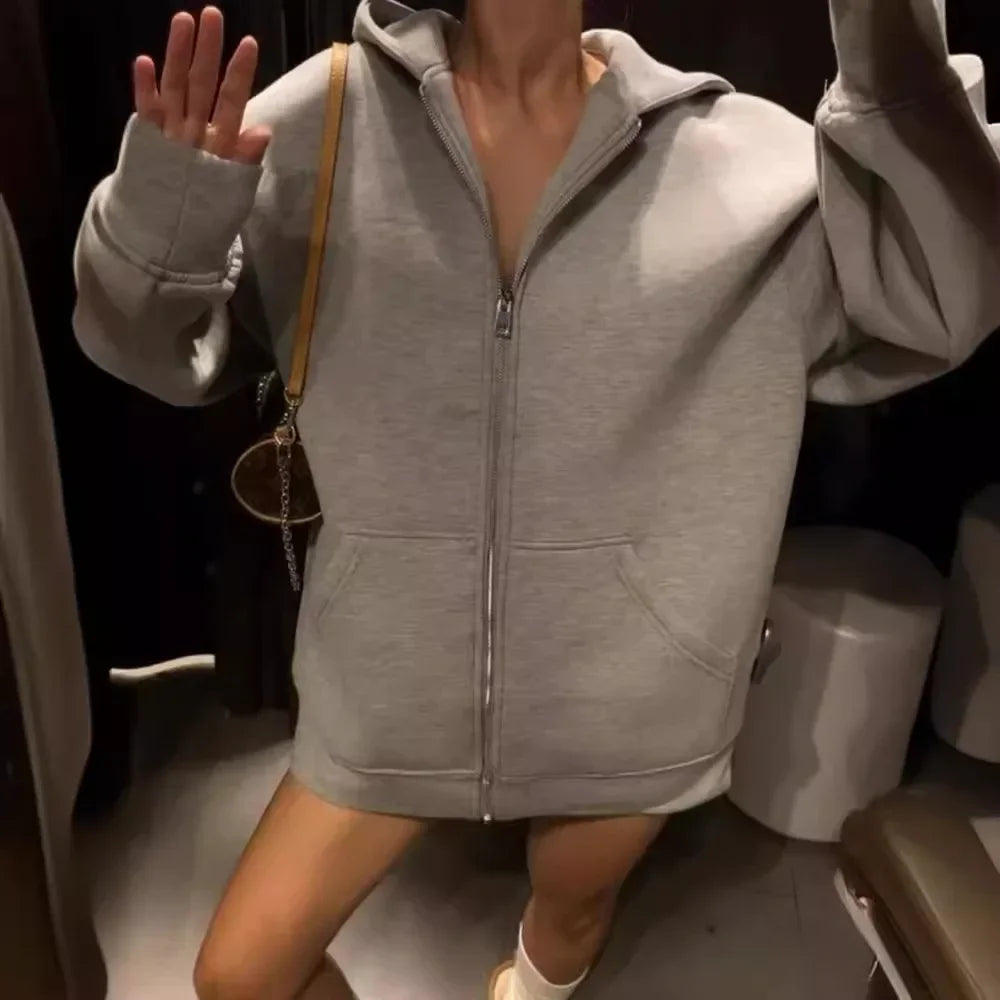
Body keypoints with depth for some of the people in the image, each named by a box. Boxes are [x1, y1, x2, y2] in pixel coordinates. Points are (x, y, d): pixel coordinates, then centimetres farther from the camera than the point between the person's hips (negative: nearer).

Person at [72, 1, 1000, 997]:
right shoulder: (327, 120, -9)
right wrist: (166, 212, -29)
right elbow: (154, 349, -7)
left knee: (571, 910, 28)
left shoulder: (732, 155, -7)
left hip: (621, 674, 1)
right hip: (398, 664, 0)